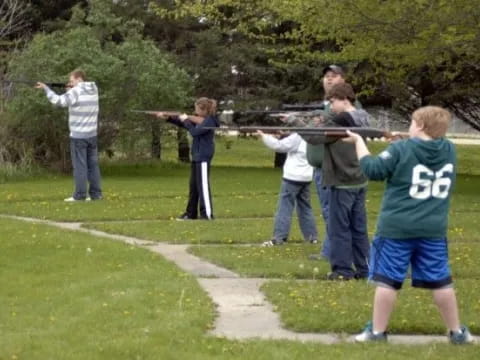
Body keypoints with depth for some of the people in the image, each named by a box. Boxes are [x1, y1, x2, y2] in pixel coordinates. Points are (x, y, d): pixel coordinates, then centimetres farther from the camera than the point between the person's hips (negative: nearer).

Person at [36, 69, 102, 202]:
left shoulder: (76, 92, -12)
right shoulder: (94, 90, 8)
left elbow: (58, 101, -15)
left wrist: (45, 88, -6)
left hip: (78, 135, -6)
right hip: (91, 134, 6)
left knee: (80, 165, -4)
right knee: (93, 164, 8)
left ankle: (80, 195, -4)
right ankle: (96, 193, 8)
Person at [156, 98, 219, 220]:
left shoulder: (209, 121, -12)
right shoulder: (199, 120, 15)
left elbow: (194, 132, -21)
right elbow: (182, 123, 20)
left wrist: (186, 120, -10)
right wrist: (168, 117, 11)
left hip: (203, 157, -9)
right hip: (196, 157, 9)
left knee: (203, 185, -9)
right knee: (193, 186, 11)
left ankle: (207, 213, -8)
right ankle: (191, 213, 15)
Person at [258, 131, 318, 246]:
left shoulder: (297, 137, -15)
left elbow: (279, 146, -17)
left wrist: (264, 136, -8)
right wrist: (283, 136, 9)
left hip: (293, 177, -8)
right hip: (306, 177, 8)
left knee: (285, 207, -5)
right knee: (305, 207, 16)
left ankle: (278, 238, -8)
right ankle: (312, 236, 17)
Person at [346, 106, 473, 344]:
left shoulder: (401, 150, -10)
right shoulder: (449, 150, 5)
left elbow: (373, 170, -8)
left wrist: (359, 141, 3)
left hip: (396, 228, -4)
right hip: (433, 229, 4)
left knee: (387, 279, 2)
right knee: (440, 281, 11)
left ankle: (377, 331, 6)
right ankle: (457, 332, 17)